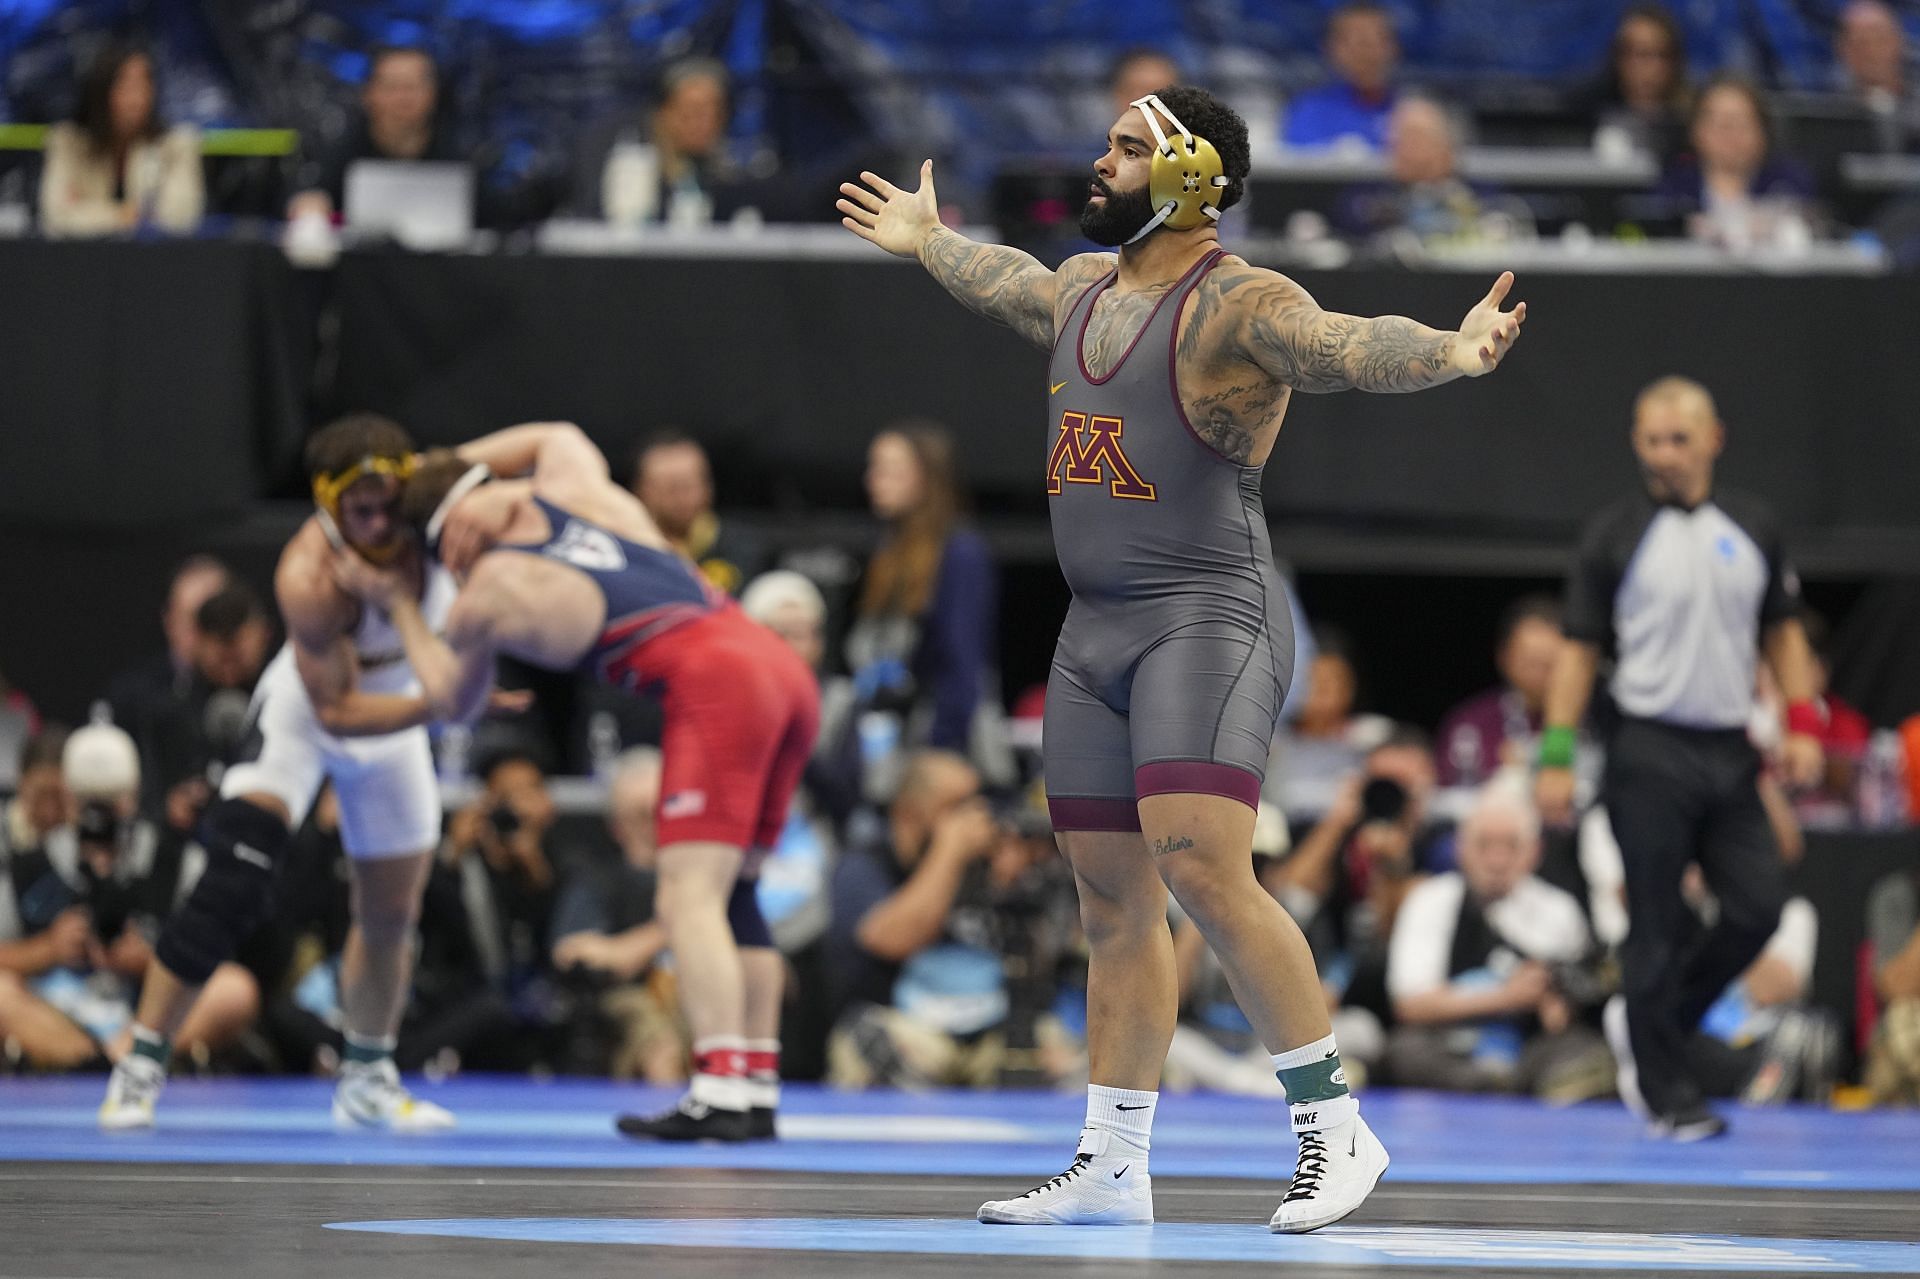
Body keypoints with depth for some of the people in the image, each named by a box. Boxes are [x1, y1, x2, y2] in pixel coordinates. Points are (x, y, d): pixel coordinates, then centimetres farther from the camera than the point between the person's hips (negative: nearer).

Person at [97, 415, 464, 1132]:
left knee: (391, 917, 12)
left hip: (397, 711, 5)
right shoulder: (309, 577, -37)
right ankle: (142, 1066, -14)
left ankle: (367, 1080, 32)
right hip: (308, 707, -5)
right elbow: (337, 710, -30)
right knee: (231, 883, -21)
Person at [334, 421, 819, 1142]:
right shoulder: (569, 479, 19)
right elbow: (558, 432, 46)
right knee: (732, 893, 12)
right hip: (785, 672, 7)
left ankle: (720, 1092, -24)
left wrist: (398, 605, 38)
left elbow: (453, 703, 28)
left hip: (711, 683, -7)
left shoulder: (483, 601, 7)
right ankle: (756, 1095, 9)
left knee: (689, 896, -10)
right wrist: (444, 465, 43)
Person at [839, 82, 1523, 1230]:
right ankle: (1112, 1169, 17)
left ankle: (1336, 1126, -13)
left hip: (1210, 619, -8)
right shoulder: (1082, 292, 16)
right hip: (1096, 629, 9)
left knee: (1201, 866, -22)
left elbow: (1347, 345, -31)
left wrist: (1450, 353, -50)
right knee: (1115, 900, 10)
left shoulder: (1238, 307, -12)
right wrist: (927, 240, 57)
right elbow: (1004, 279, 39)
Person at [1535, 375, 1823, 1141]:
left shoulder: (1753, 530, 10)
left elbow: (1783, 632, 18)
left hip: (1731, 754, 4)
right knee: (1659, 929, -2)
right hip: (1651, 754, -4)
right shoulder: (1614, 536, 0)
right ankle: (1667, 1094, 7)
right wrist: (1556, 755, -6)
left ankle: (1642, 1024, 17)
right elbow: (1579, 648, 0)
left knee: (1757, 908, -4)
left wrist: (1802, 723, 5)